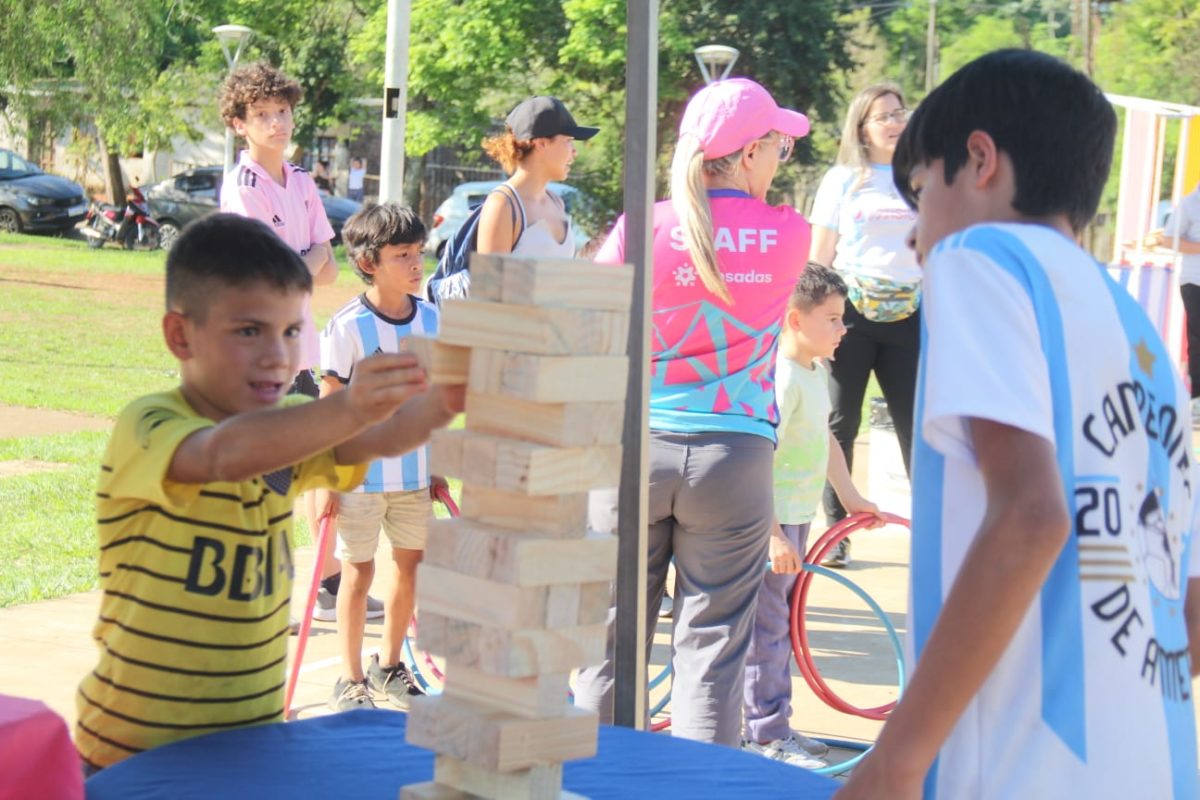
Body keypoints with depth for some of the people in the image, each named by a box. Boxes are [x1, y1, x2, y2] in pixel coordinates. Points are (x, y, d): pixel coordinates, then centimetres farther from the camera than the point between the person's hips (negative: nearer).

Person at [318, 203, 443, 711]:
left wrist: (437, 469, 15)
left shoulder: (431, 320, 3)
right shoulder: (347, 327, -13)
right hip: (360, 475, -5)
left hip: (414, 474, 5)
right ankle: (350, 680, 15)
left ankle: (389, 666, 30)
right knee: (358, 572, 3)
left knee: (410, 566, 12)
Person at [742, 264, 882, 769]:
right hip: (771, 521, -10)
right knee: (767, 628, -4)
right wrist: (772, 534, -28)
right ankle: (765, 735, 3)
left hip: (798, 518, 10)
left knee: (783, 625, 17)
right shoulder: (781, 378, -21)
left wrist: (850, 498, 29)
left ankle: (774, 724, 27)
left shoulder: (816, 372, 11)